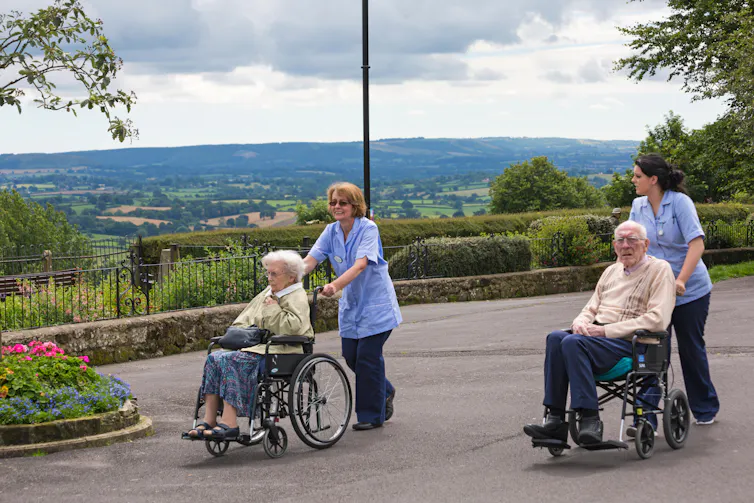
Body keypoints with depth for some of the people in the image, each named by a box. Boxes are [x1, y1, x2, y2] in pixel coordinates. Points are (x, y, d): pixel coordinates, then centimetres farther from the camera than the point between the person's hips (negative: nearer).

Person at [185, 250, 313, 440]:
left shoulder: (297, 298, -3)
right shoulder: (268, 292, 24)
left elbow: (293, 327, -21)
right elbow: (246, 320, 28)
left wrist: (273, 309, -9)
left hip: (279, 353, -9)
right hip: (257, 348, 9)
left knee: (231, 360, -30)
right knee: (214, 358, -14)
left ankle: (229, 424, -36)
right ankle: (209, 421, -21)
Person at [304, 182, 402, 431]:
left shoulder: (368, 229, -18)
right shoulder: (331, 231, 0)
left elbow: (360, 265, -31)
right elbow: (310, 260, -10)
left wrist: (336, 285, -46)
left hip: (375, 304, -6)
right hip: (350, 304, 6)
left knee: (367, 357, -8)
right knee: (351, 356, 7)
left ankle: (372, 415, 5)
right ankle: (385, 392, 33)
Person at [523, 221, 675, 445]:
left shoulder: (659, 270, 1)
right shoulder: (612, 271, 24)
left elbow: (657, 320, -12)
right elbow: (591, 309, 29)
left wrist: (606, 330, -15)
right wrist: (580, 322, 1)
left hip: (632, 344, -7)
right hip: (600, 337, 7)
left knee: (573, 343, -32)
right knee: (555, 338, -24)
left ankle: (590, 418, -31)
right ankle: (555, 419, -29)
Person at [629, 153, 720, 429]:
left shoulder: (680, 202, -15)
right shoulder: (638, 206, 2)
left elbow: (696, 244, -22)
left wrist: (681, 280, -32)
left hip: (690, 290, -4)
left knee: (691, 349, 10)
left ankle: (705, 410, 30)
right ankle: (646, 418, -9)